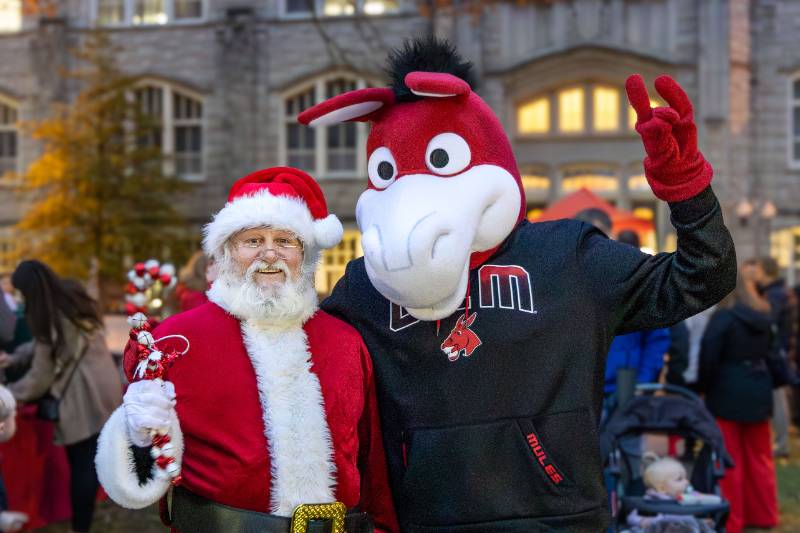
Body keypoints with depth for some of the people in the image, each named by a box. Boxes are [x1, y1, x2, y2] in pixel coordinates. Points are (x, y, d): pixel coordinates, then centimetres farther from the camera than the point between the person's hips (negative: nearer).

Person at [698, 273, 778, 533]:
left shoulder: (723, 318, -16)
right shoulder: (763, 318, 4)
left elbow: (709, 356, -16)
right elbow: (770, 352, 9)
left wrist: (705, 385, -3)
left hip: (728, 395, -6)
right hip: (758, 394, 6)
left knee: (730, 461, 3)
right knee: (759, 457, 17)